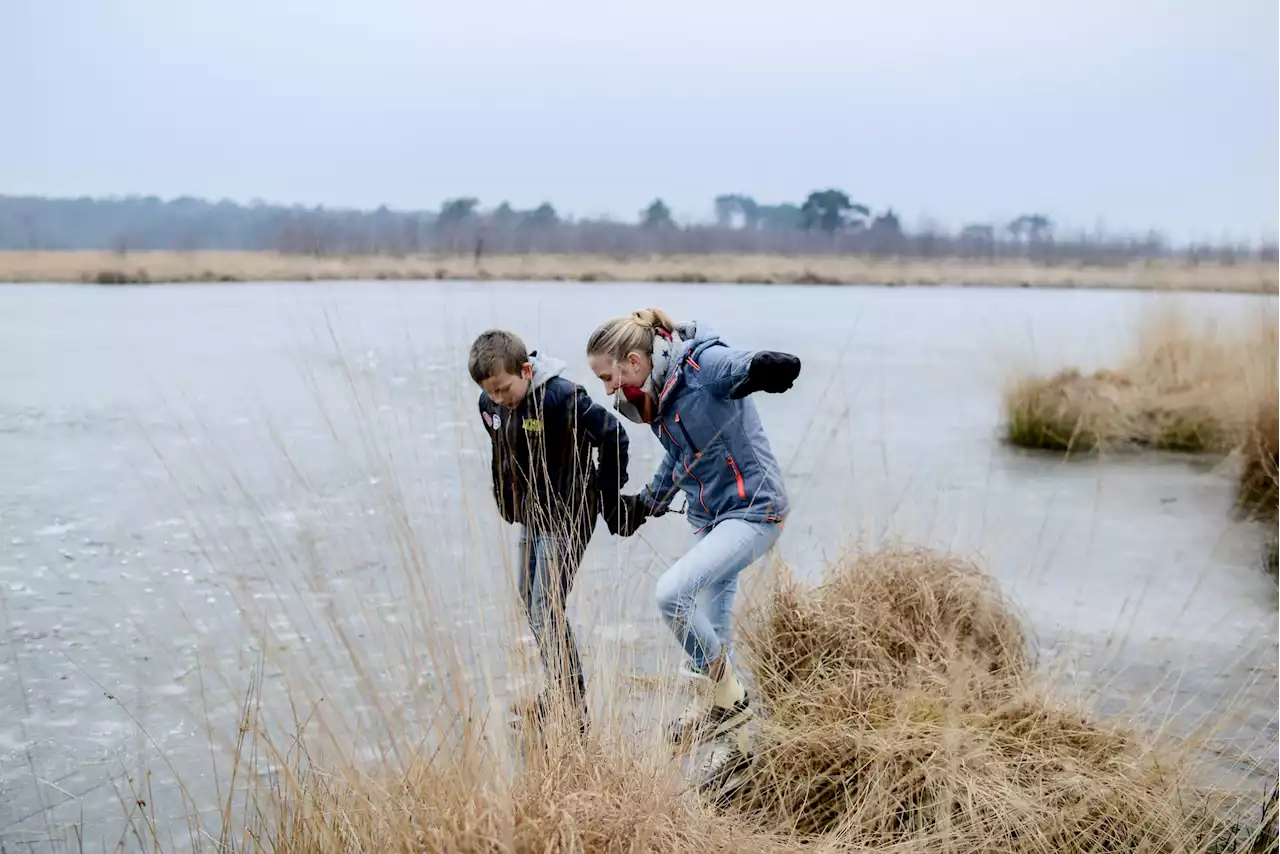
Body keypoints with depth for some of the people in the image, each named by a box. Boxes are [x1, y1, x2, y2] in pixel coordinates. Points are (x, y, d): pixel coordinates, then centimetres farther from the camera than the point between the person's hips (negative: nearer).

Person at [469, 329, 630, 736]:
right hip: (530, 517, 9)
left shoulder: (562, 398, -24)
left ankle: (575, 706, -3)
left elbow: (614, 438, -18)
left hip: (567, 517, -8)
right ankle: (560, 687, 31)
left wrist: (608, 500, -11)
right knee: (530, 602, 15)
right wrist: (509, 504, 16)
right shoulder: (491, 405, -1)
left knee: (546, 609, -12)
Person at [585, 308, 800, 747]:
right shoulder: (655, 395, 6)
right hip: (709, 517, 9)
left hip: (752, 510, -9)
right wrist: (646, 504, 28)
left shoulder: (704, 364, -20)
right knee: (711, 629, 12)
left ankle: (724, 693, -2)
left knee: (671, 592, -22)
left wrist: (766, 369, -57)